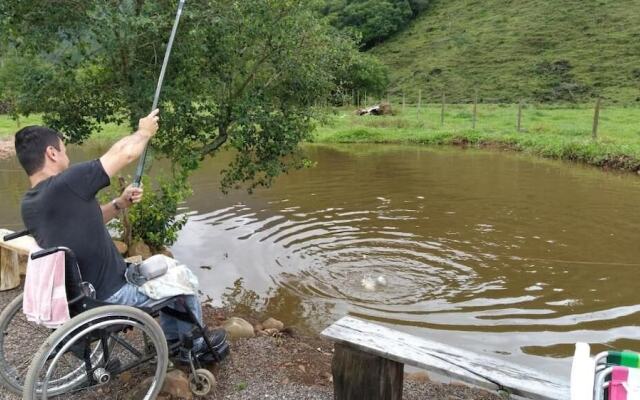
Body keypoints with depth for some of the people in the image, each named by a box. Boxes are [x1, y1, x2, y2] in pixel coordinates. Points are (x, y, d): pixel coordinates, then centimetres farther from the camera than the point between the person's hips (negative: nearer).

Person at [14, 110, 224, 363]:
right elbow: (125, 153, -18)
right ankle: (195, 347, 31)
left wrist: (120, 204, 2)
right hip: (110, 296, -9)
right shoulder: (65, 185, -27)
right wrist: (144, 132, 1)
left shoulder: (29, 205, 1)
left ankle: (172, 340, 38)